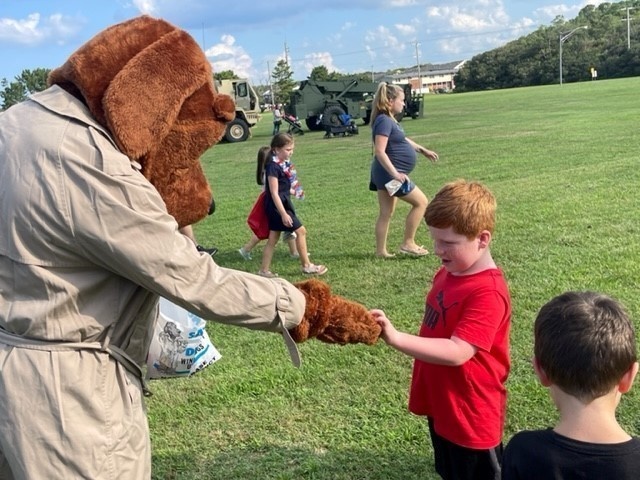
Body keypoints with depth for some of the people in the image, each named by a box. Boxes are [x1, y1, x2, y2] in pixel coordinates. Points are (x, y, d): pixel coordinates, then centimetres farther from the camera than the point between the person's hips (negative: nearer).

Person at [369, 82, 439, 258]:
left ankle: (381, 250, 19)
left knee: (386, 213, 13)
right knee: (420, 202, -1)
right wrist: (395, 173, -30)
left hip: (386, 173, 10)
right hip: (390, 173, -10)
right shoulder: (384, 121, -19)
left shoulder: (389, 120, 12)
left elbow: (402, 139, 28)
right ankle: (408, 244, 5)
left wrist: (423, 150, 32)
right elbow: (379, 151, -27)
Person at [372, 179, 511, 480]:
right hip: (441, 405, 8)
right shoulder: (448, 273, 0)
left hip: (470, 415, -8)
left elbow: (456, 352, -35)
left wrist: (396, 338, -41)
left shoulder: (487, 292, -28)